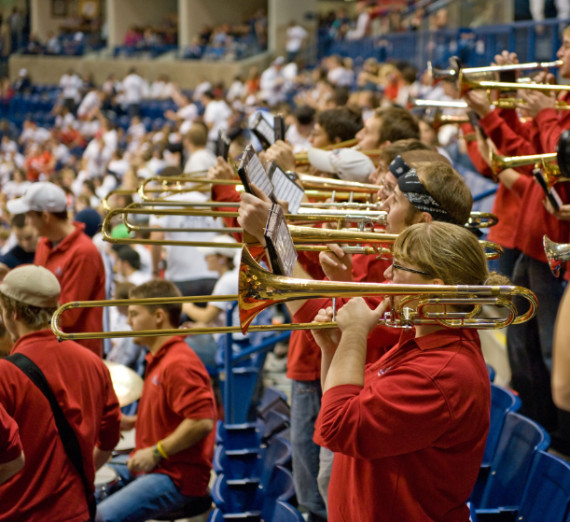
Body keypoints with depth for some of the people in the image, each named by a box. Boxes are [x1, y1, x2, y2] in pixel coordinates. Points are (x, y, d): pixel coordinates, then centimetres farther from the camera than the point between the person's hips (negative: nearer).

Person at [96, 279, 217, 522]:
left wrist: (156, 452, -20)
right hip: (148, 468, 11)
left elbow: (202, 421, -26)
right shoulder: (158, 359, 15)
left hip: (177, 478, -11)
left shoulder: (180, 364, -18)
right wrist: (133, 422, 11)